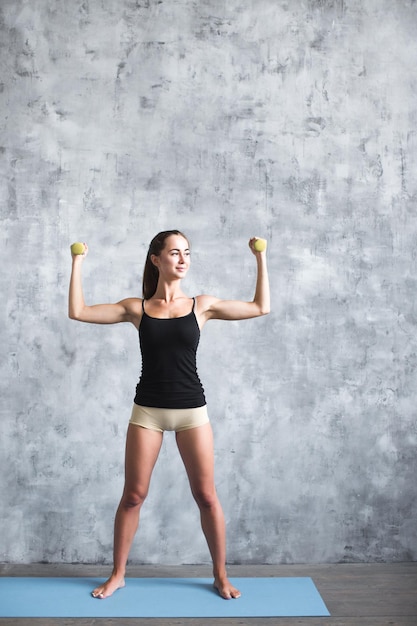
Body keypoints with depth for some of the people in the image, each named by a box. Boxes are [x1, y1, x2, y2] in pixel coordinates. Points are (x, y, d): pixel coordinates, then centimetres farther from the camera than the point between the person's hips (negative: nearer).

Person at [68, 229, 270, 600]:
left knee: (206, 495, 5)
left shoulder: (202, 305, 2)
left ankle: (221, 575, 24)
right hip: (147, 410, 0)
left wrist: (260, 259, 0)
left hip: (191, 410, 0)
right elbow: (78, 312, -1)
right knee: (133, 495, 8)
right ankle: (118, 574, 26)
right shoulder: (136, 308, 2)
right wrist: (78, 262, 1)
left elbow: (261, 308, 2)